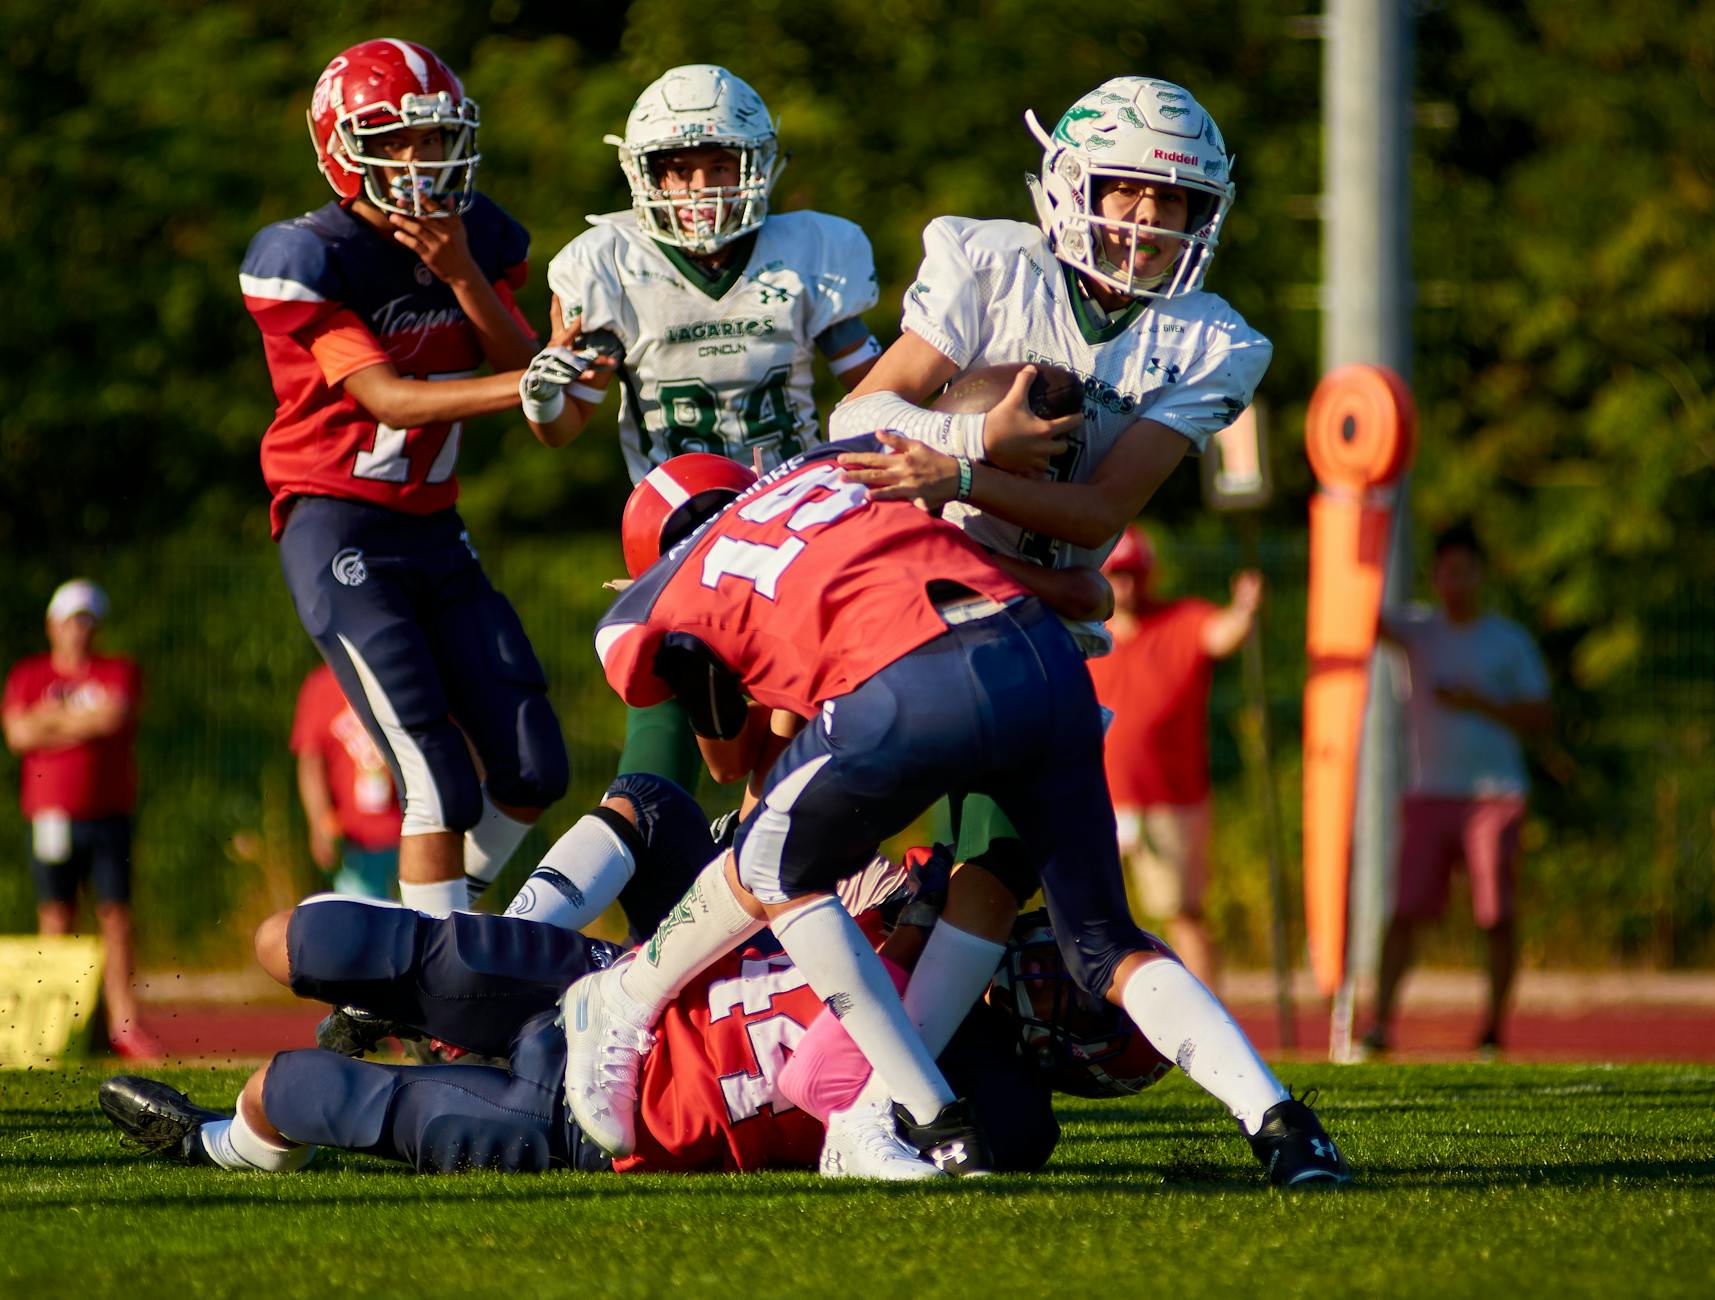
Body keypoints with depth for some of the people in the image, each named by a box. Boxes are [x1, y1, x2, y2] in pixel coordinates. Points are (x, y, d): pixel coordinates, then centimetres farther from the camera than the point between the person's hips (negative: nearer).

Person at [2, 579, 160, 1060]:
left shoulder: (120, 673, 8)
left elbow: (115, 718, -11)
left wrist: (54, 719, -4)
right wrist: (87, 723, -5)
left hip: (110, 814, 0)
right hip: (52, 816, 0)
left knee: (116, 914, -4)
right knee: (56, 916, -1)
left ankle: (123, 1020, -5)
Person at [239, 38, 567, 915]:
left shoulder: (474, 240, 5)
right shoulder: (305, 260, -15)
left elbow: (522, 364, -6)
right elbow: (387, 398, -23)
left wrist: (461, 274, -20)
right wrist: (520, 387, -36)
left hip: (432, 530, 7)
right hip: (337, 533, -7)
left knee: (533, 771, 3)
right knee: (441, 785, -16)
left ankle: (429, 923, 22)